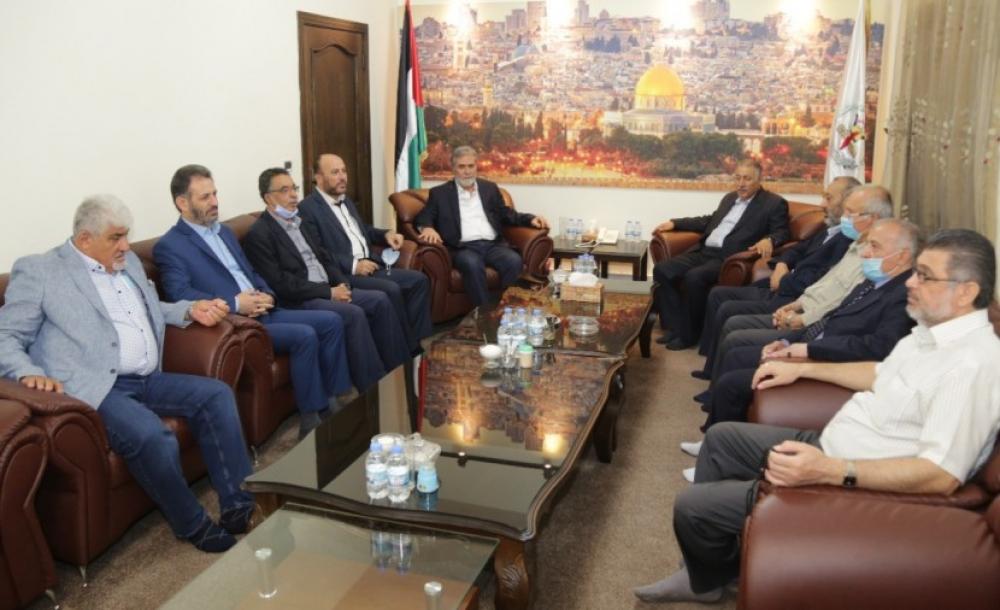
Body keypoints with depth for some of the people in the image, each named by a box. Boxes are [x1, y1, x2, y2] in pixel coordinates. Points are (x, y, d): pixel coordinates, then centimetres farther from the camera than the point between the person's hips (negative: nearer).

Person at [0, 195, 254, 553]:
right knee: (152, 436, -32)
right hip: (96, 388, -8)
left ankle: (239, 504, -9)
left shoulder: (129, 263, 20)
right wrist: (29, 373, -22)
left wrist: (190, 310, 13)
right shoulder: (38, 271, 0)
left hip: (148, 380, 8)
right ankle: (193, 523, -9)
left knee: (217, 394, -9)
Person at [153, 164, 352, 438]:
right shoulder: (169, 246, -6)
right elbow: (181, 296, -19)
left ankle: (335, 401, 2)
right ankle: (311, 419, -15)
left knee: (331, 321, -5)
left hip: (262, 312, 8)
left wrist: (266, 295, 0)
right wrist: (235, 304, -23)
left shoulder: (224, 231, 20)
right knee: (304, 335, -26)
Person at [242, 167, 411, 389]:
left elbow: (325, 259, 18)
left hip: (328, 291, 9)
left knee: (380, 300, -6)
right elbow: (280, 284, -18)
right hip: (298, 301, -9)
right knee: (354, 314, -27)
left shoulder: (301, 223, 17)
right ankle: (373, 388, -19)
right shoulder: (259, 234, -11)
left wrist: (342, 284, -3)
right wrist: (328, 292, -17)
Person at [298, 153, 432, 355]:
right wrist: (353, 265, -22)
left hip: (369, 266, 9)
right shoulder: (307, 208, -9)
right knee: (391, 290, -28)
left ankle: (419, 342, -4)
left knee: (419, 280, -4)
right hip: (343, 274, -9)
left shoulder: (346, 201, 20)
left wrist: (386, 234, 11)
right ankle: (408, 347, -12)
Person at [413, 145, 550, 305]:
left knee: (514, 261, -28)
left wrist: (530, 219, 4)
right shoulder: (440, 193, 12)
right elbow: (422, 218, 7)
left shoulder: (490, 188, 21)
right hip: (463, 248, -3)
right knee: (472, 264, -37)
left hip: (493, 245, 3)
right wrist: (427, 228, -17)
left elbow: (506, 215, 22)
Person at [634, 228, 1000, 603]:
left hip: (853, 485, -10)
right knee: (721, 437, 20)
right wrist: (801, 368, 18)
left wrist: (830, 471, -39)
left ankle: (710, 580, 27)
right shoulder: (933, 331, 5)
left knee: (691, 505, -9)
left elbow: (942, 475, -32)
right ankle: (704, 569, 28)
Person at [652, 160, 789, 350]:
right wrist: (675, 223, 24)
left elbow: (782, 233, -2)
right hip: (704, 251, 7)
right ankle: (675, 327, -8)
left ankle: (689, 334, -14)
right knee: (662, 269, -13)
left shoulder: (774, 203, 4)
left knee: (694, 277, -33)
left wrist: (769, 240, -26)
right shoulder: (729, 198, 24)